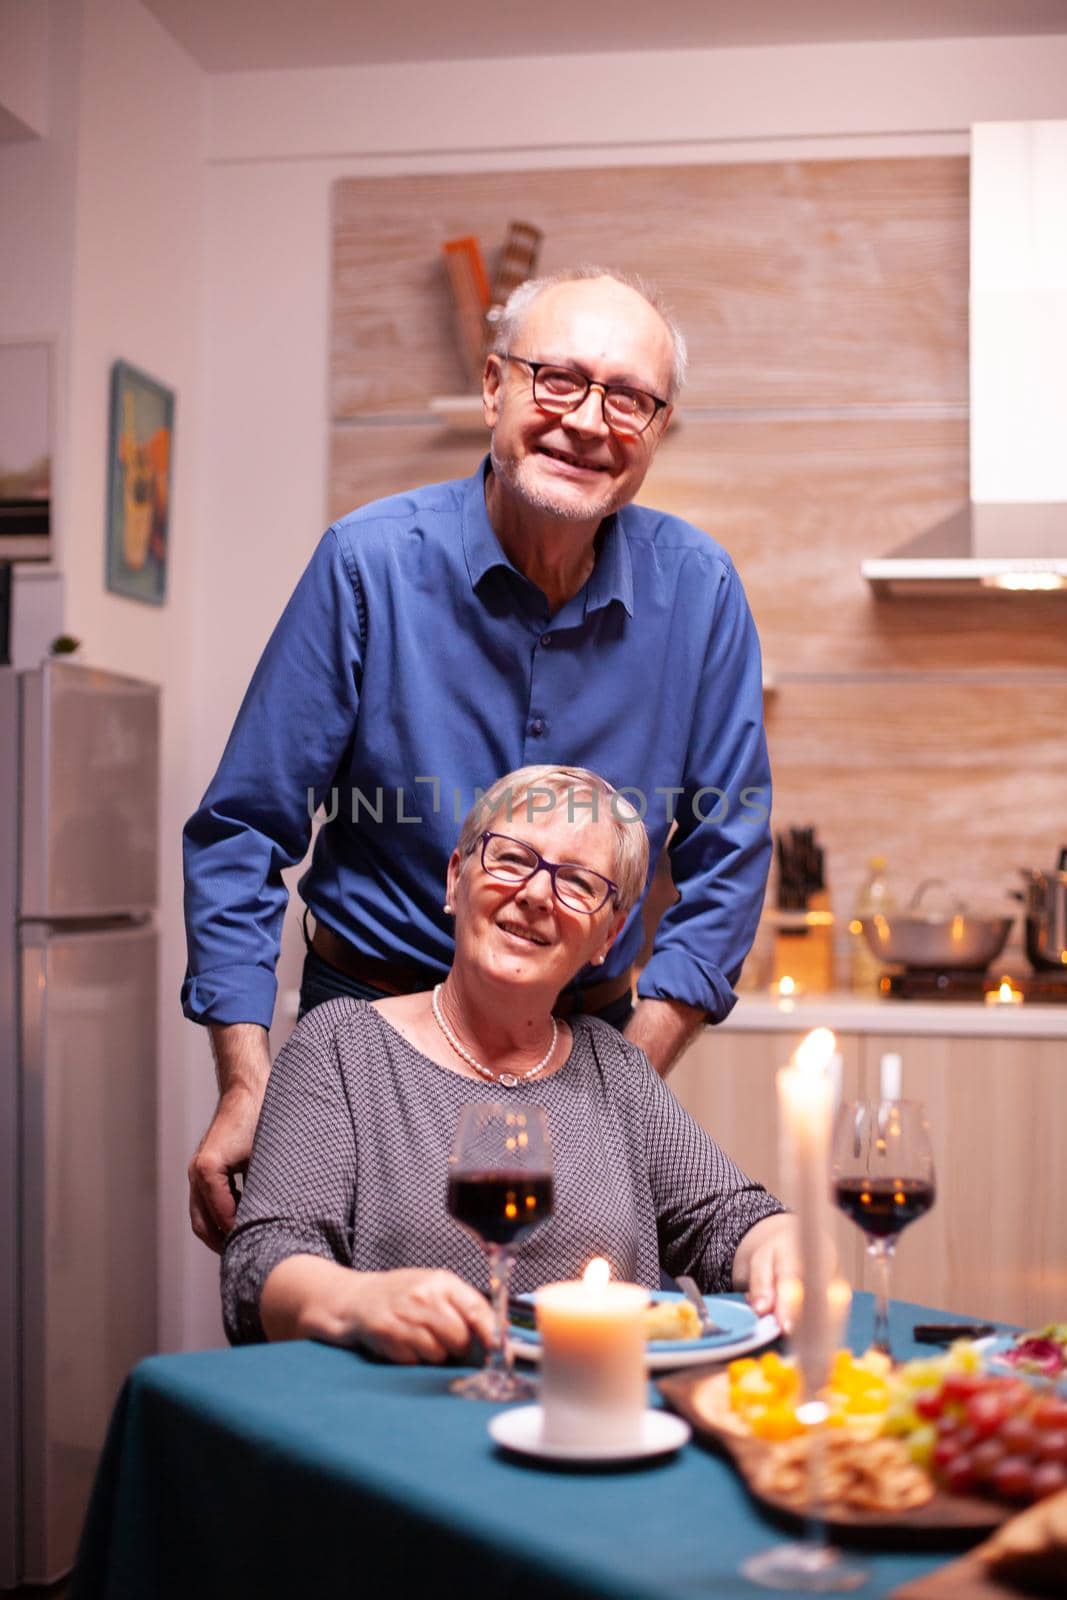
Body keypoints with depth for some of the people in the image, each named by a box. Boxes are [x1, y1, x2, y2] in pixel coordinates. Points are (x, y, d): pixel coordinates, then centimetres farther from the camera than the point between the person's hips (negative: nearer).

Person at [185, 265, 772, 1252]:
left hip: (596, 1038, 2)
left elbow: (728, 856, 0)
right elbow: (243, 834, -8)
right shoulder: (369, 562, -11)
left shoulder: (698, 590, -6)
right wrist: (247, 1085, -15)